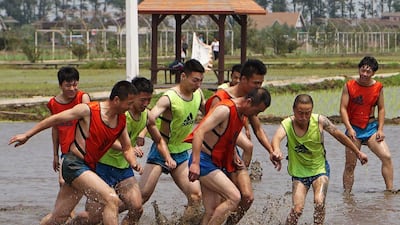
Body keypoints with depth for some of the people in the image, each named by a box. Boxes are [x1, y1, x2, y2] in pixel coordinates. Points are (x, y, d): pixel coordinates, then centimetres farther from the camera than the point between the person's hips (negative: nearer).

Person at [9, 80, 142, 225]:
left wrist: (134, 163, -3)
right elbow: (56, 119, -3)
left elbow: (127, 148, 19)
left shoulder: (121, 121, 7)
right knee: (112, 200, -22)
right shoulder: (88, 110, -12)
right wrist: (27, 135, 2)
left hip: (88, 169, 8)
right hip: (74, 164, -8)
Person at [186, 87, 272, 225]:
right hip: (203, 161, -10)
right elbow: (199, 132, -26)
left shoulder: (242, 115, 12)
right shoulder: (225, 110, -18)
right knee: (234, 198, -19)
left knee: (212, 212, 5)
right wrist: (195, 163, -33)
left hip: (215, 164, 10)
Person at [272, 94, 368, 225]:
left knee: (319, 202, -22)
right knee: (297, 209, -13)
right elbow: (276, 138, -42)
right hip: (299, 171, 0)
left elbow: (339, 135, 0)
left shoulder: (320, 121, -16)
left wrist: (358, 153, 10)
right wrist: (277, 151, -66)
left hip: (319, 168, 0)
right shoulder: (287, 124, -20)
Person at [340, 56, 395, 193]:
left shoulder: (378, 87, 1)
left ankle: (390, 190, -9)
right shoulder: (349, 86, -5)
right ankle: (347, 194, 9)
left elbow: (381, 109, 8)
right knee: (350, 165, -1)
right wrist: (349, 128, -17)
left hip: (371, 127, 2)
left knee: (387, 157, -14)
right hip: (354, 129, -2)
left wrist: (380, 129, -3)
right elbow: (343, 109, -6)